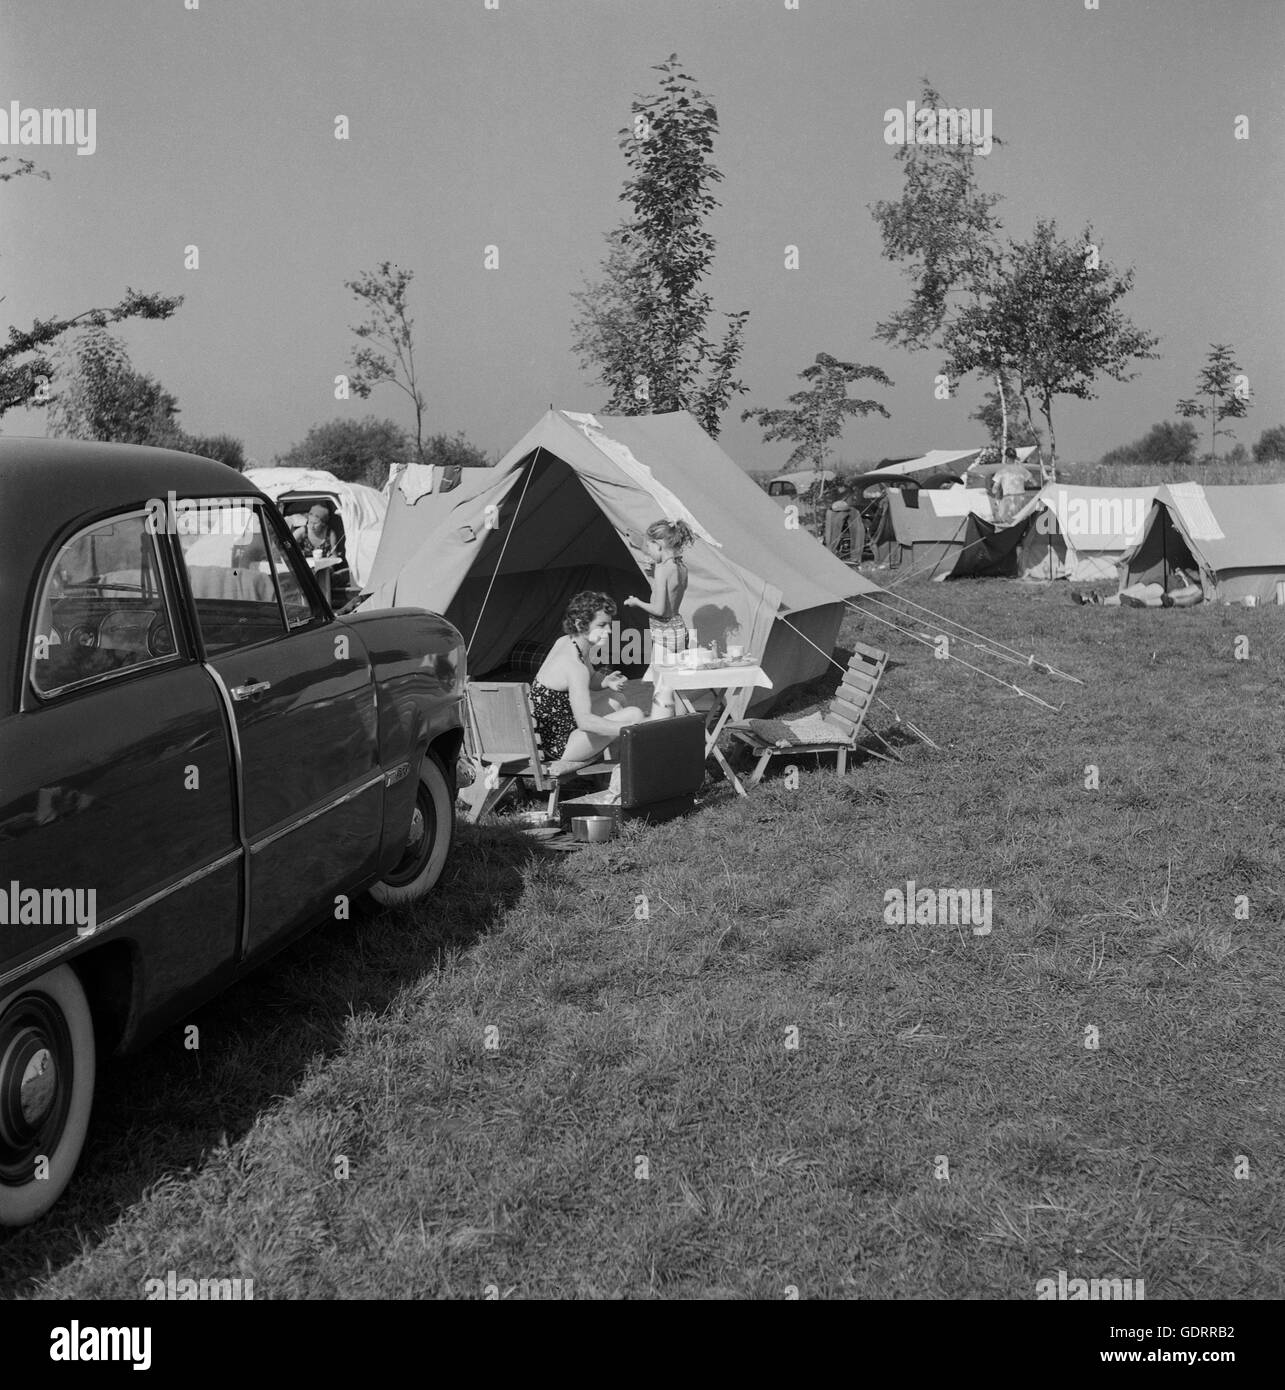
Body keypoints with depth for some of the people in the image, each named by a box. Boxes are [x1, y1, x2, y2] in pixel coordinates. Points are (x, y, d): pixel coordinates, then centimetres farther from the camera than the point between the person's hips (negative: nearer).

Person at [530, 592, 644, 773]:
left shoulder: (564, 642, 3)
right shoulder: (574, 666, -26)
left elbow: (590, 679, 20)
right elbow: (585, 721, -36)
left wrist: (605, 682, -3)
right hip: (558, 745, -10)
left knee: (615, 700, 23)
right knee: (634, 715, -11)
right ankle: (573, 763, -4)